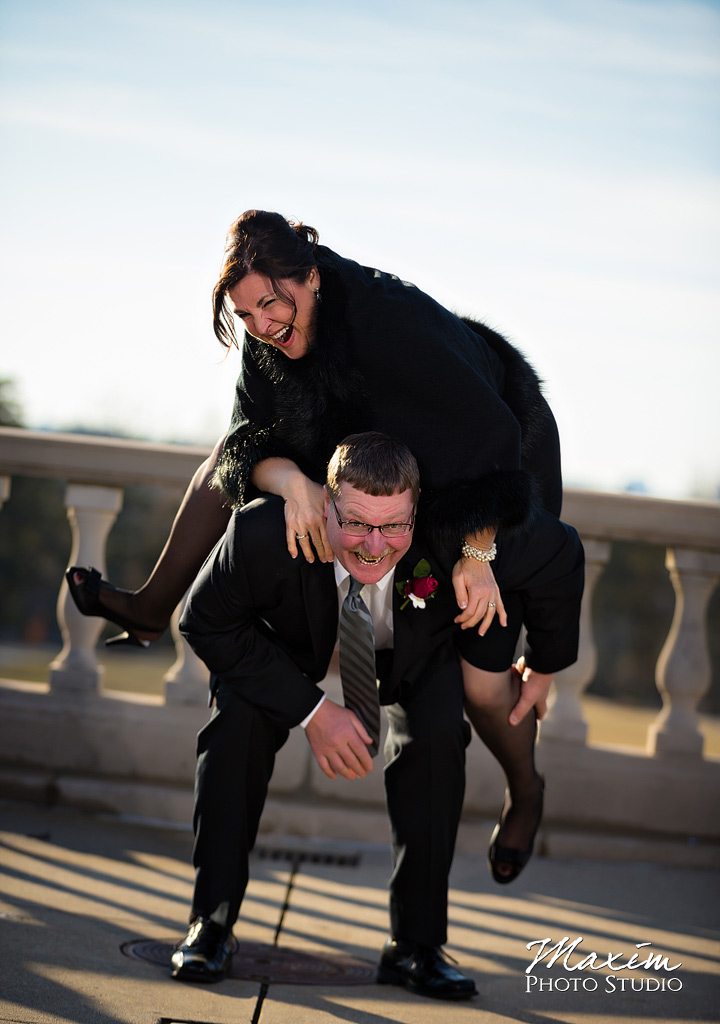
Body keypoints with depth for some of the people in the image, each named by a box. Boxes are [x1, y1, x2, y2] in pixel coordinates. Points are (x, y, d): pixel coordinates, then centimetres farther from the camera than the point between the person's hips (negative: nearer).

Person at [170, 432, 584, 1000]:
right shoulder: (265, 532, -43)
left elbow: (560, 551, -23)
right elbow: (206, 623, -26)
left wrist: (544, 664, -8)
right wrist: (311, 709, -33)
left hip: (413, 649, 1)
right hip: (287, 646, 0)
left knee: (437, 731, -23)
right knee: (240, 720, -24)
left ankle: (415, 945, -10)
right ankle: (211, 925, -10)